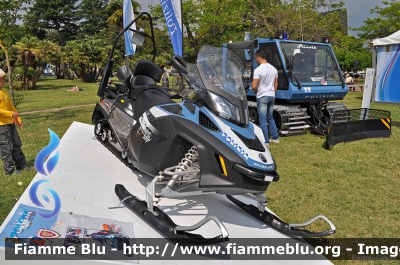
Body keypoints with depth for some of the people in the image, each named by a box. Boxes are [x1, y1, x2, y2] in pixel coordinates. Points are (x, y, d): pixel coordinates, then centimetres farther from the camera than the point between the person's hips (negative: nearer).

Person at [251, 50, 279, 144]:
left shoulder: (258, 70, -15)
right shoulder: (274, 69, 7)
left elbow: (254, 86, -18)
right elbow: (276, 84, 13)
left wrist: (257, 93, 2)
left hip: (262, 97, -7)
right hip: (272, 96, 7)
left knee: (262, 119, 0)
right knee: (270, 118, 18)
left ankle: (266, 141, 1)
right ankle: (275, 138, 21)